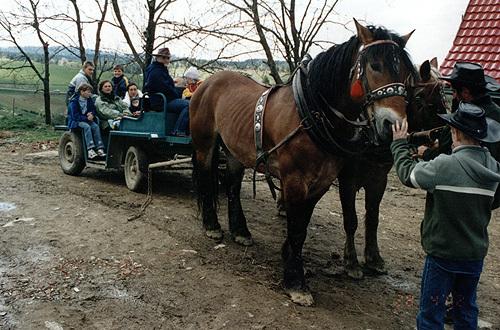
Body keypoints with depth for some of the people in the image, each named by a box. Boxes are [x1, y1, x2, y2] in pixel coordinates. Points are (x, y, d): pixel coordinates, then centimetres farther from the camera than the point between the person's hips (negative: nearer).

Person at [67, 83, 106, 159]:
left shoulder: (89, 100, 8)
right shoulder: (74, 101, -11)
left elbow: (93, 110, 13)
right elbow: (75, 116, -16)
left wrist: (92, 115, -11)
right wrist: (86, 118, -23)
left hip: (87, 119, 6)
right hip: (76, 121, -5)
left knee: (95, 126, -25)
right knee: (87, 126, -34)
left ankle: (100, 149, -31)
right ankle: (90, 150, -42)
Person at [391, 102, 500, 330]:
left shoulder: (444, 166, -24)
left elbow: (408, 173, -9)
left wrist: (399, 144, 5)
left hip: (443, 254, -6)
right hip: (476, 254, 6)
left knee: (431, 311, 9)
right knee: (466, 310, 22)